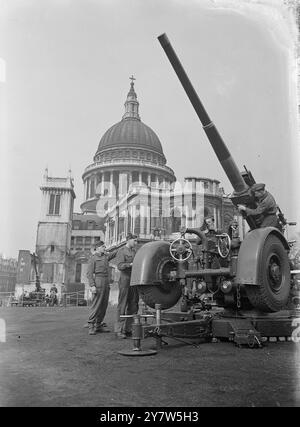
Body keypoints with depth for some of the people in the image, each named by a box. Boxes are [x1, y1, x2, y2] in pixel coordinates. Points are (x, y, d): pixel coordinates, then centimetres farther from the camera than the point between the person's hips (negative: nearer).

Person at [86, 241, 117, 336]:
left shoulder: (106, 256, 18)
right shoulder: (93, 258, -1)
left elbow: (116, 252, 19)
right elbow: (89, 274, -7)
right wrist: (92, 286, -18)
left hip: (106, 283, 7)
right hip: (98, 282, -7)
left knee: (104, 305, 6)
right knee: (96, 304, -10)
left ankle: (99, 326, 13)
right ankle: (91, 327, -6)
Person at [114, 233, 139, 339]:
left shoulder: (135, 251, 17)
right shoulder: (121, 251, -2)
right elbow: (120, 266, -14)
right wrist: (131, 264, -26)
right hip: (125, 280, -7)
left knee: (133, 306, 6)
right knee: (122, 306, -4)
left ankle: (127, 329, 14)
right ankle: (118, 330, 1)